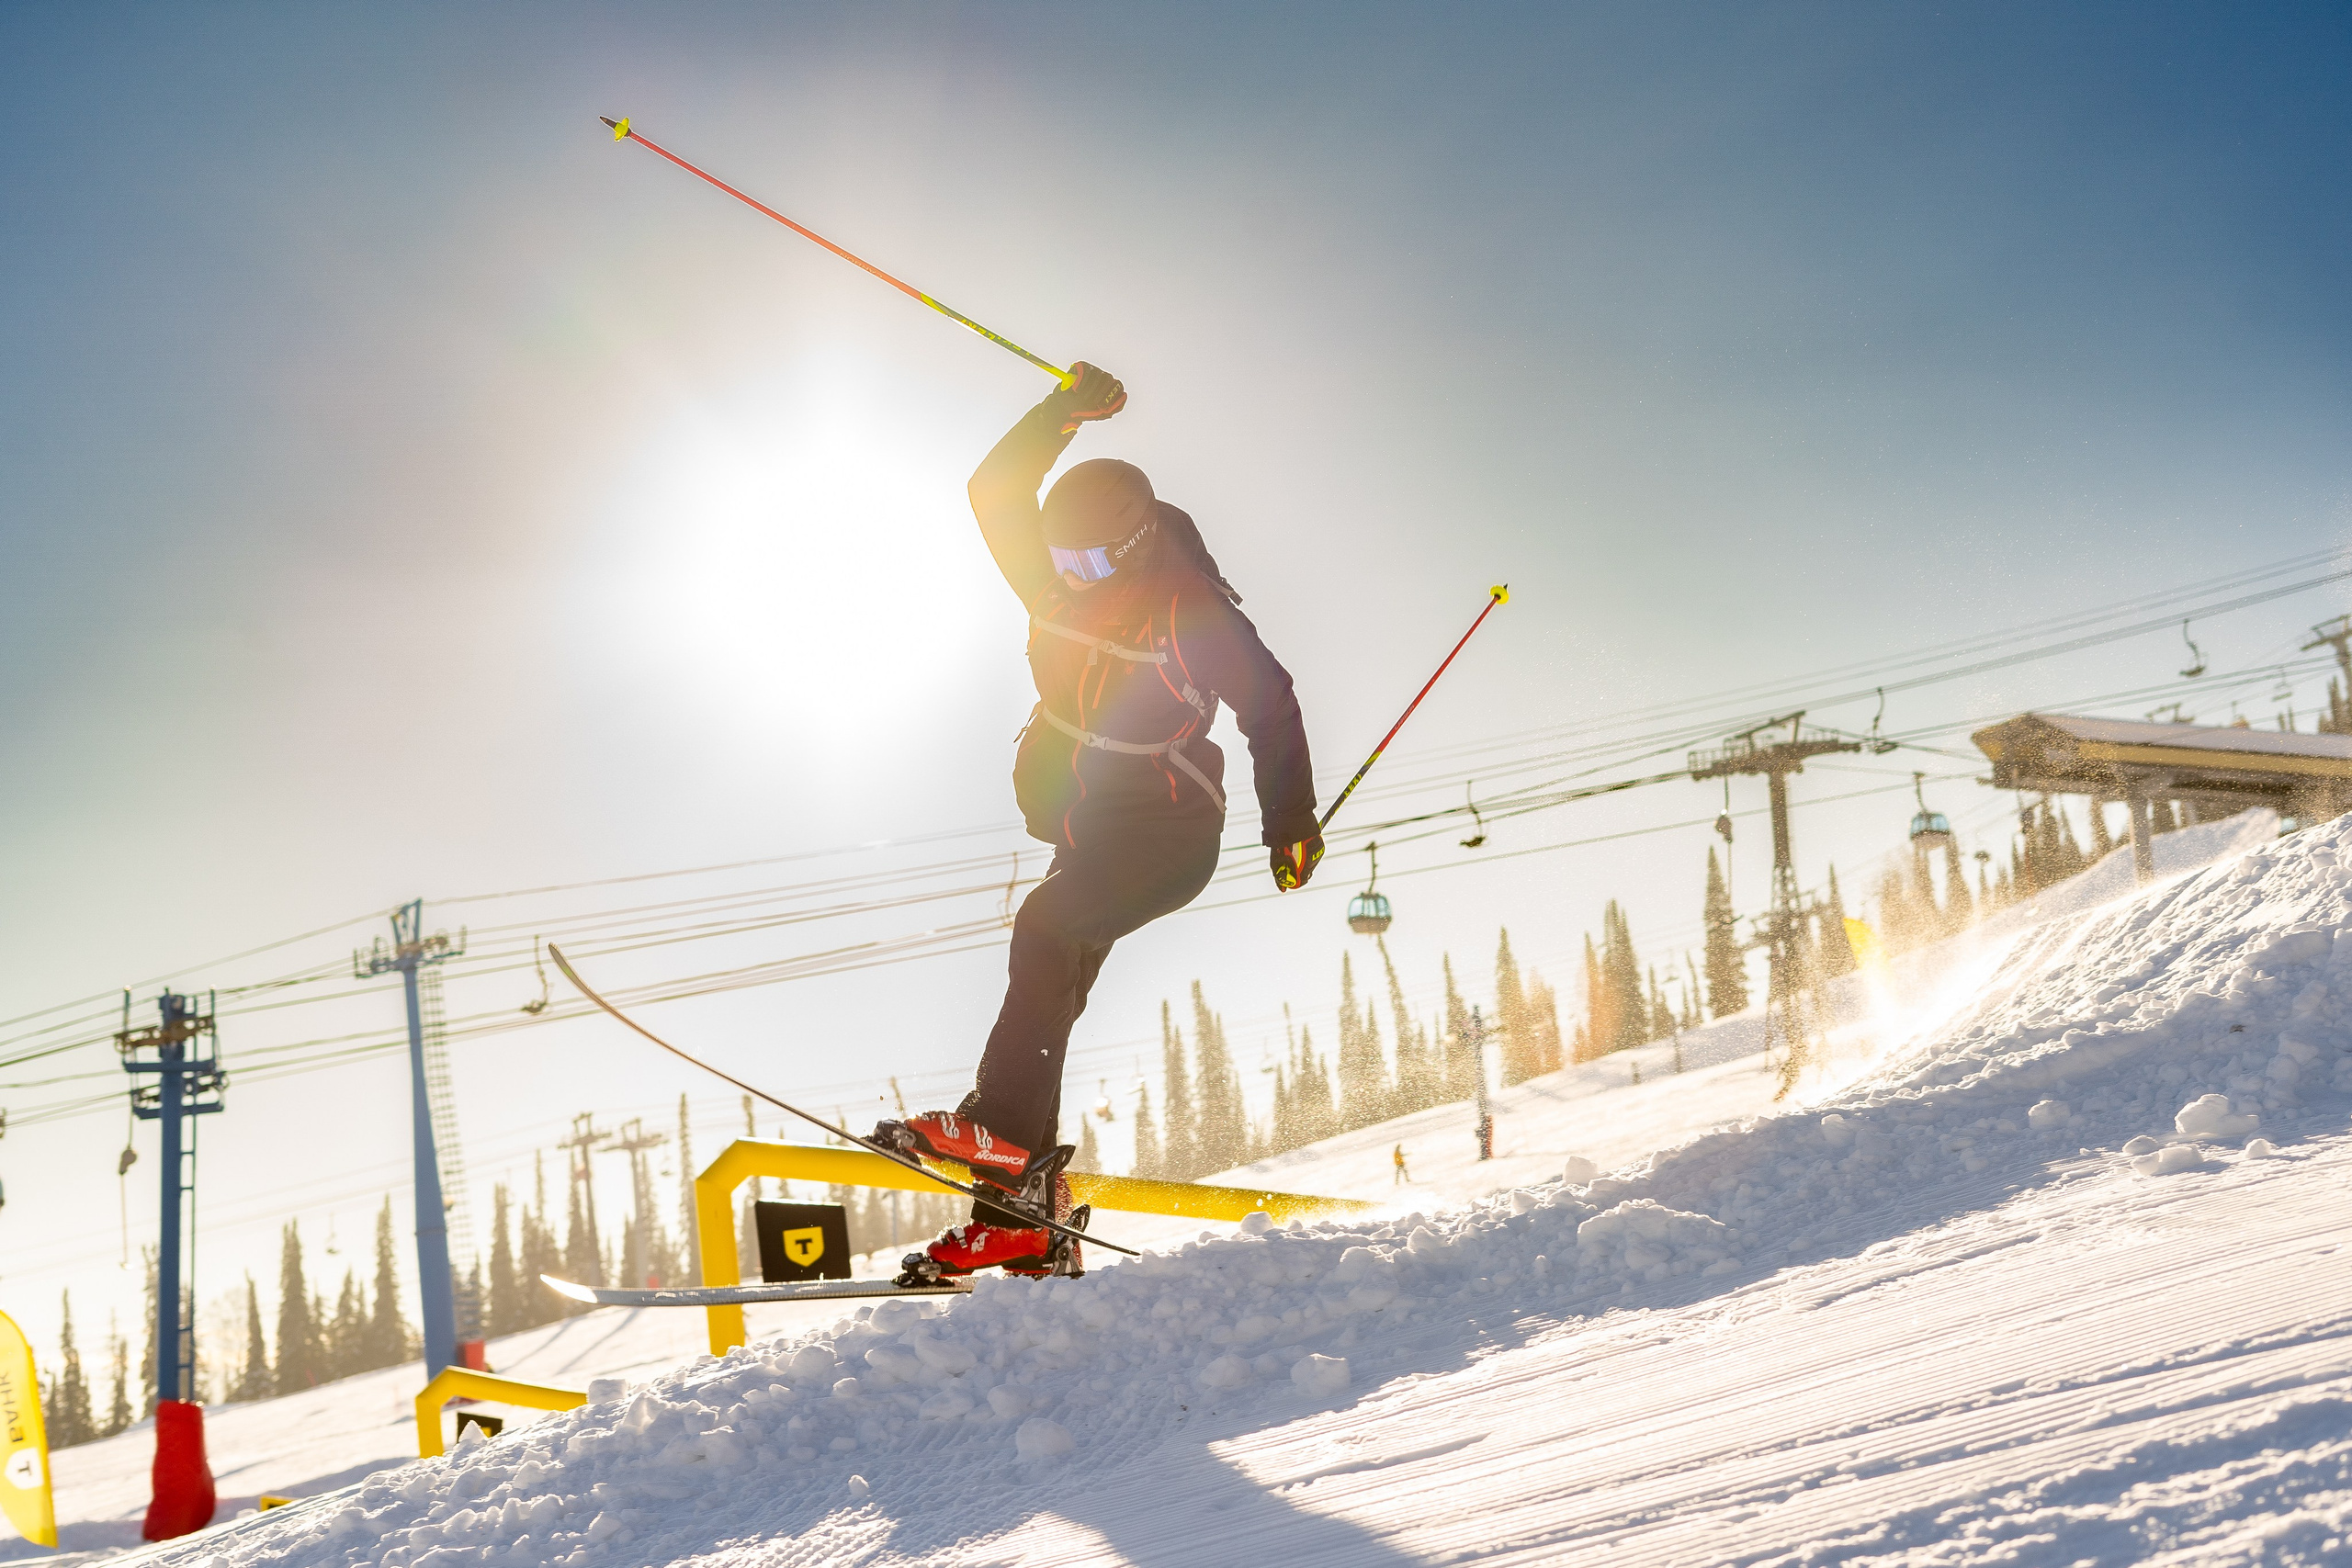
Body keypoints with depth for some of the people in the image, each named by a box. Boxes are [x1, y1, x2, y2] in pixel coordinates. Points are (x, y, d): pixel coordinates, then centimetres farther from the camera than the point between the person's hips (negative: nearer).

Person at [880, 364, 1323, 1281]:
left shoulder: (1193, 613, -15)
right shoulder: (1057, 580, 1)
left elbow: (1271, 707, -7)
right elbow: (995, 494, 1)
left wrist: (1289, 821, -8)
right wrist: (1062, 413, -7)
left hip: (1167, 834, -7)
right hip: (1085, 825, 7)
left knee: (1050, 926, -30)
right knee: (1051, 982, 2)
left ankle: (1008, 1135, -35)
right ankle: (1026, 1225, 5)